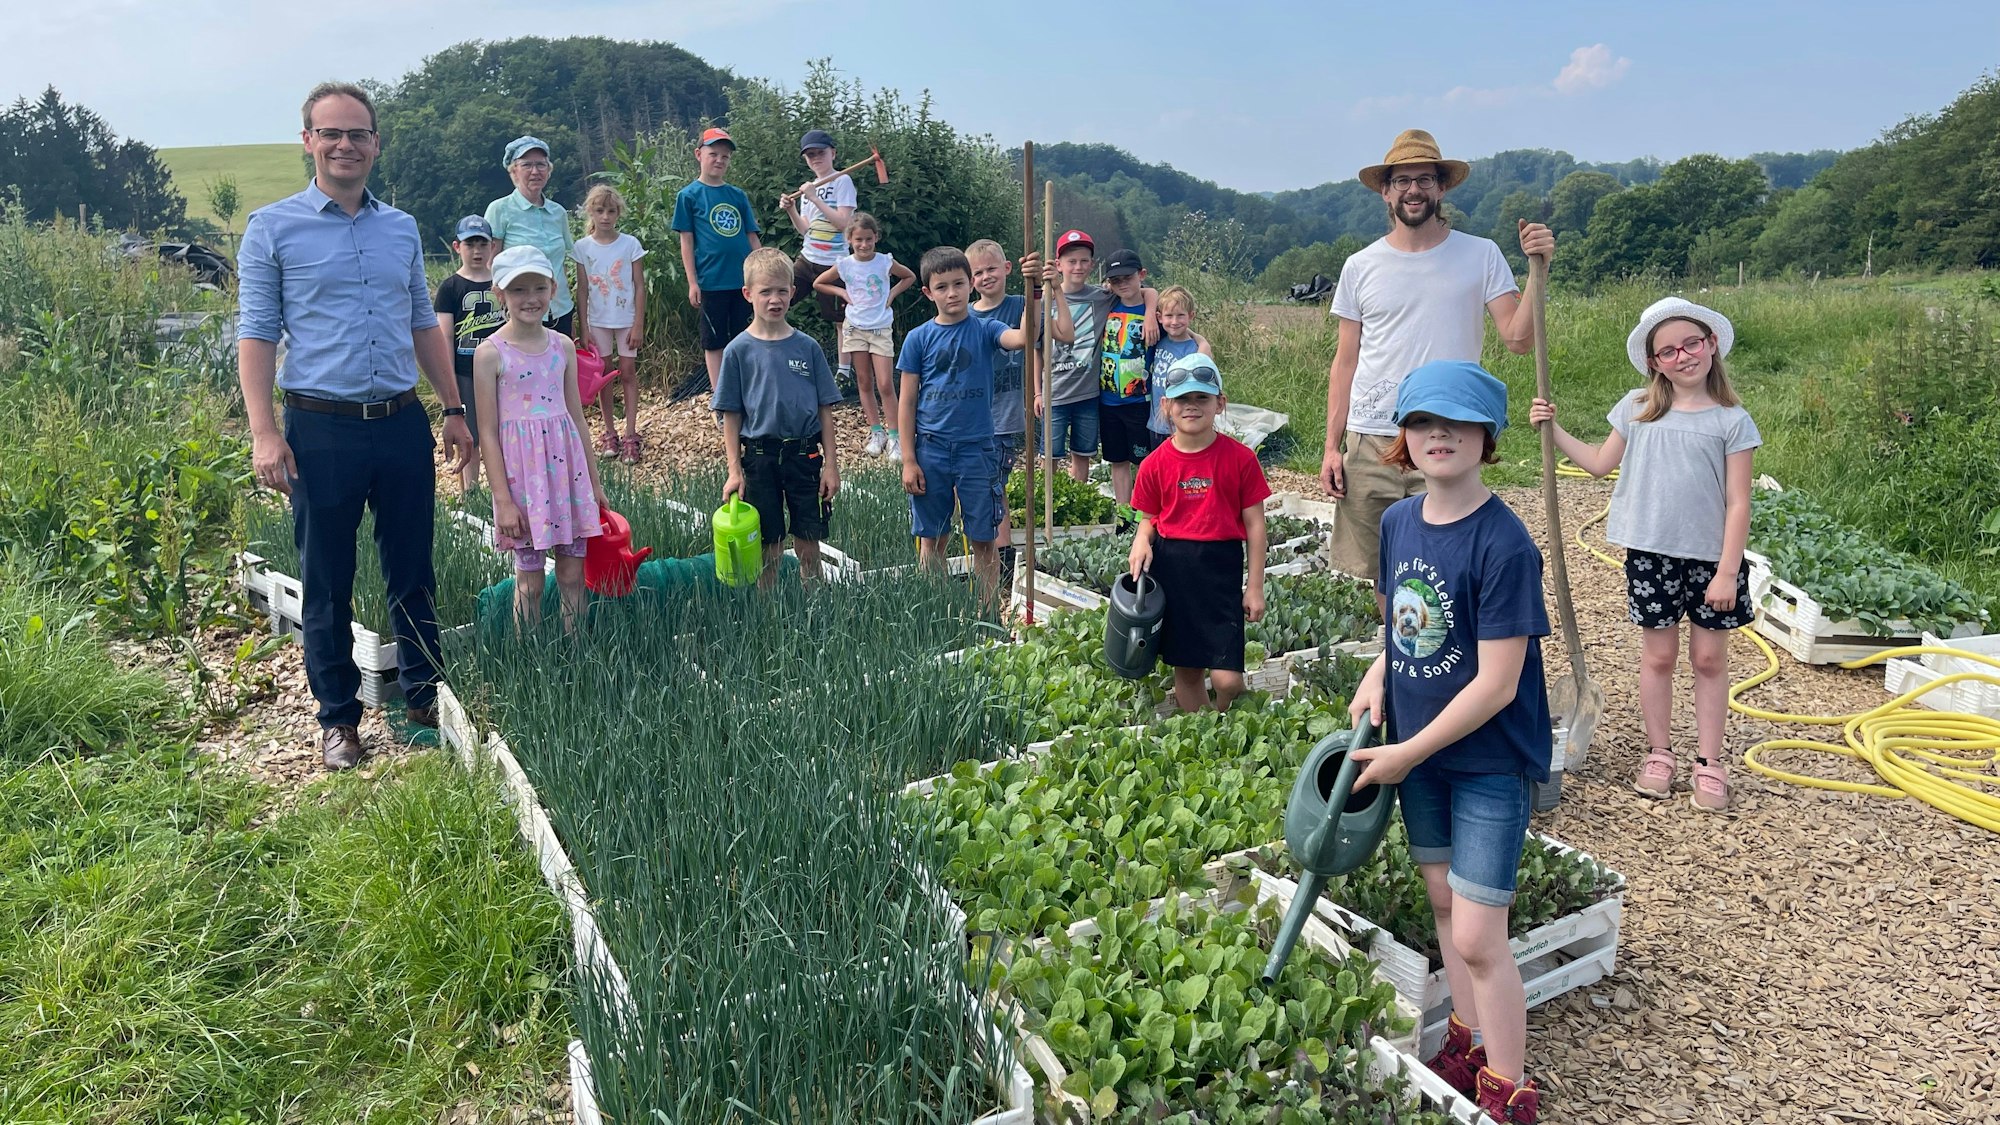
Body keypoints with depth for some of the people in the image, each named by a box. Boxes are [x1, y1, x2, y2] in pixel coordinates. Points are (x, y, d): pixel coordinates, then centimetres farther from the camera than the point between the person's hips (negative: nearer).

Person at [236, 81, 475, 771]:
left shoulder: (402, 229, 12)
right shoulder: (272, 228, 0)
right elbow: (257, 334, -4)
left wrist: (454, 410, 13)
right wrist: (264, 432, -12)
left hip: (402, 423, 3)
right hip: (321, 430, -3)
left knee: (412, 573, 11)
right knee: (327, 585, 6)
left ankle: (424, 694, 25)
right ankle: (338, 718, 19)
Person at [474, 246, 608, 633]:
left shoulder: (563, 346, 6)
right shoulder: (491, 353, -7)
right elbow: (488, 432, -7)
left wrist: (594, 481, 14)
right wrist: (503, 498, -10)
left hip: (567, 468, 4)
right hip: (522, 472, -4)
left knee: (573, 574, 9)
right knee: (529, 578, 5)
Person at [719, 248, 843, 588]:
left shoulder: (808, 347, 1)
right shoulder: (738, 351, -2)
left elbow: (825, 409, 4)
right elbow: (731, 416, 0)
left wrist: (831, 464, 1)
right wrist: (734, 471, -5)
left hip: (804, 456, 1)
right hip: (759, 458, -1)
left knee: (809, 545, 8)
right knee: (768, 548, 8)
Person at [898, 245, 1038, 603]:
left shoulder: (984, 329, -1)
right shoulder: (919, 338, 0)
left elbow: (1022, 338, -23)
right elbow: (907, 402, 2)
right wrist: (908, 461, -3)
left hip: (977, 448, 0)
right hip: (931, 449, 1)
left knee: (985, 540, 6)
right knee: (932, 540, 10)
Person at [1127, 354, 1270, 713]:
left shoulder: (1240, 458, -5)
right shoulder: (1155, 464, 1)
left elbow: (1254, 525, -1)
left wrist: (1255, 587, 0)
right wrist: (1142, 542, -12)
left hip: (1221, 566, -2)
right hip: (1170, 567, 2)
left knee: (1227, 678, -8)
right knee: (1185, 670, 12)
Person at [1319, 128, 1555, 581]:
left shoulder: (1481, 256, 3)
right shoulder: (1360, 267, 6)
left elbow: (1517, 338, -4)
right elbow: (1345, 362, 8)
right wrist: (1332, 446, 3)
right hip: (1371, 442, 2)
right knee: (1379, 574, 8)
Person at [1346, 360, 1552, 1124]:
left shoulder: (1503, 545, -23)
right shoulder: (1398, 521, -2)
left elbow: (1496, 684, -22)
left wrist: (1405, 754, -16)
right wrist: (1380, 672, -5)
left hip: (1491, 759, -6)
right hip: (1417, 749, 7)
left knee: (1478, 938, -3)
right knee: (1443, 901, 19)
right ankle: (1469, 1041, 40)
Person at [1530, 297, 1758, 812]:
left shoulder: (1732, 421, -5)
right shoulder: (1637, 409, 3)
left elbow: (1738, 503, -6)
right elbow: (1600, 463, 15)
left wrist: (1727, 571, -11)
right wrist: (1554, 429, 8)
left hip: (1711, 559, -1)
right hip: (1651, 556, 2)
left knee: (1709, 658, 8)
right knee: (1658, 656, 10)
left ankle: (1708, 764, 18)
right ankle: (1659, 755, 23)